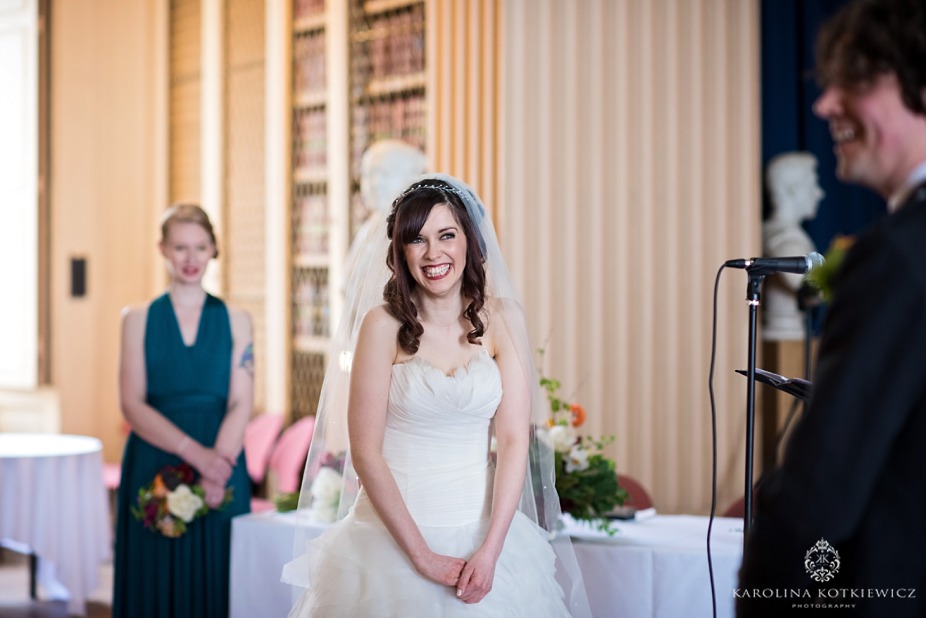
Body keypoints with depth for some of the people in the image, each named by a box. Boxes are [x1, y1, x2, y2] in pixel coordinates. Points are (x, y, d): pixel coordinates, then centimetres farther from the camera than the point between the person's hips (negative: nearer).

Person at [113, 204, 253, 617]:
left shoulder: (235, 321, 8)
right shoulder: (138, 320, 6)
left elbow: (241, 404, -1)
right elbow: (132, 404, -3)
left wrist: (216, 467, -17)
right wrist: (194, 451, -17)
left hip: (222, 466, 1)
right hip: (153, 468, 0)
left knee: (215, 581, 2)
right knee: (155, 583, 1)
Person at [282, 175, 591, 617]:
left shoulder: (501, 319, -2)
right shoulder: (383, 325, -8)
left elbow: (514, 439, -5)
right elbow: (364, 451, -10)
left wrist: (490, 551, -14)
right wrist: (422, 555, -14)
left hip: (482, 527, 2)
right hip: (394, 534, -2)